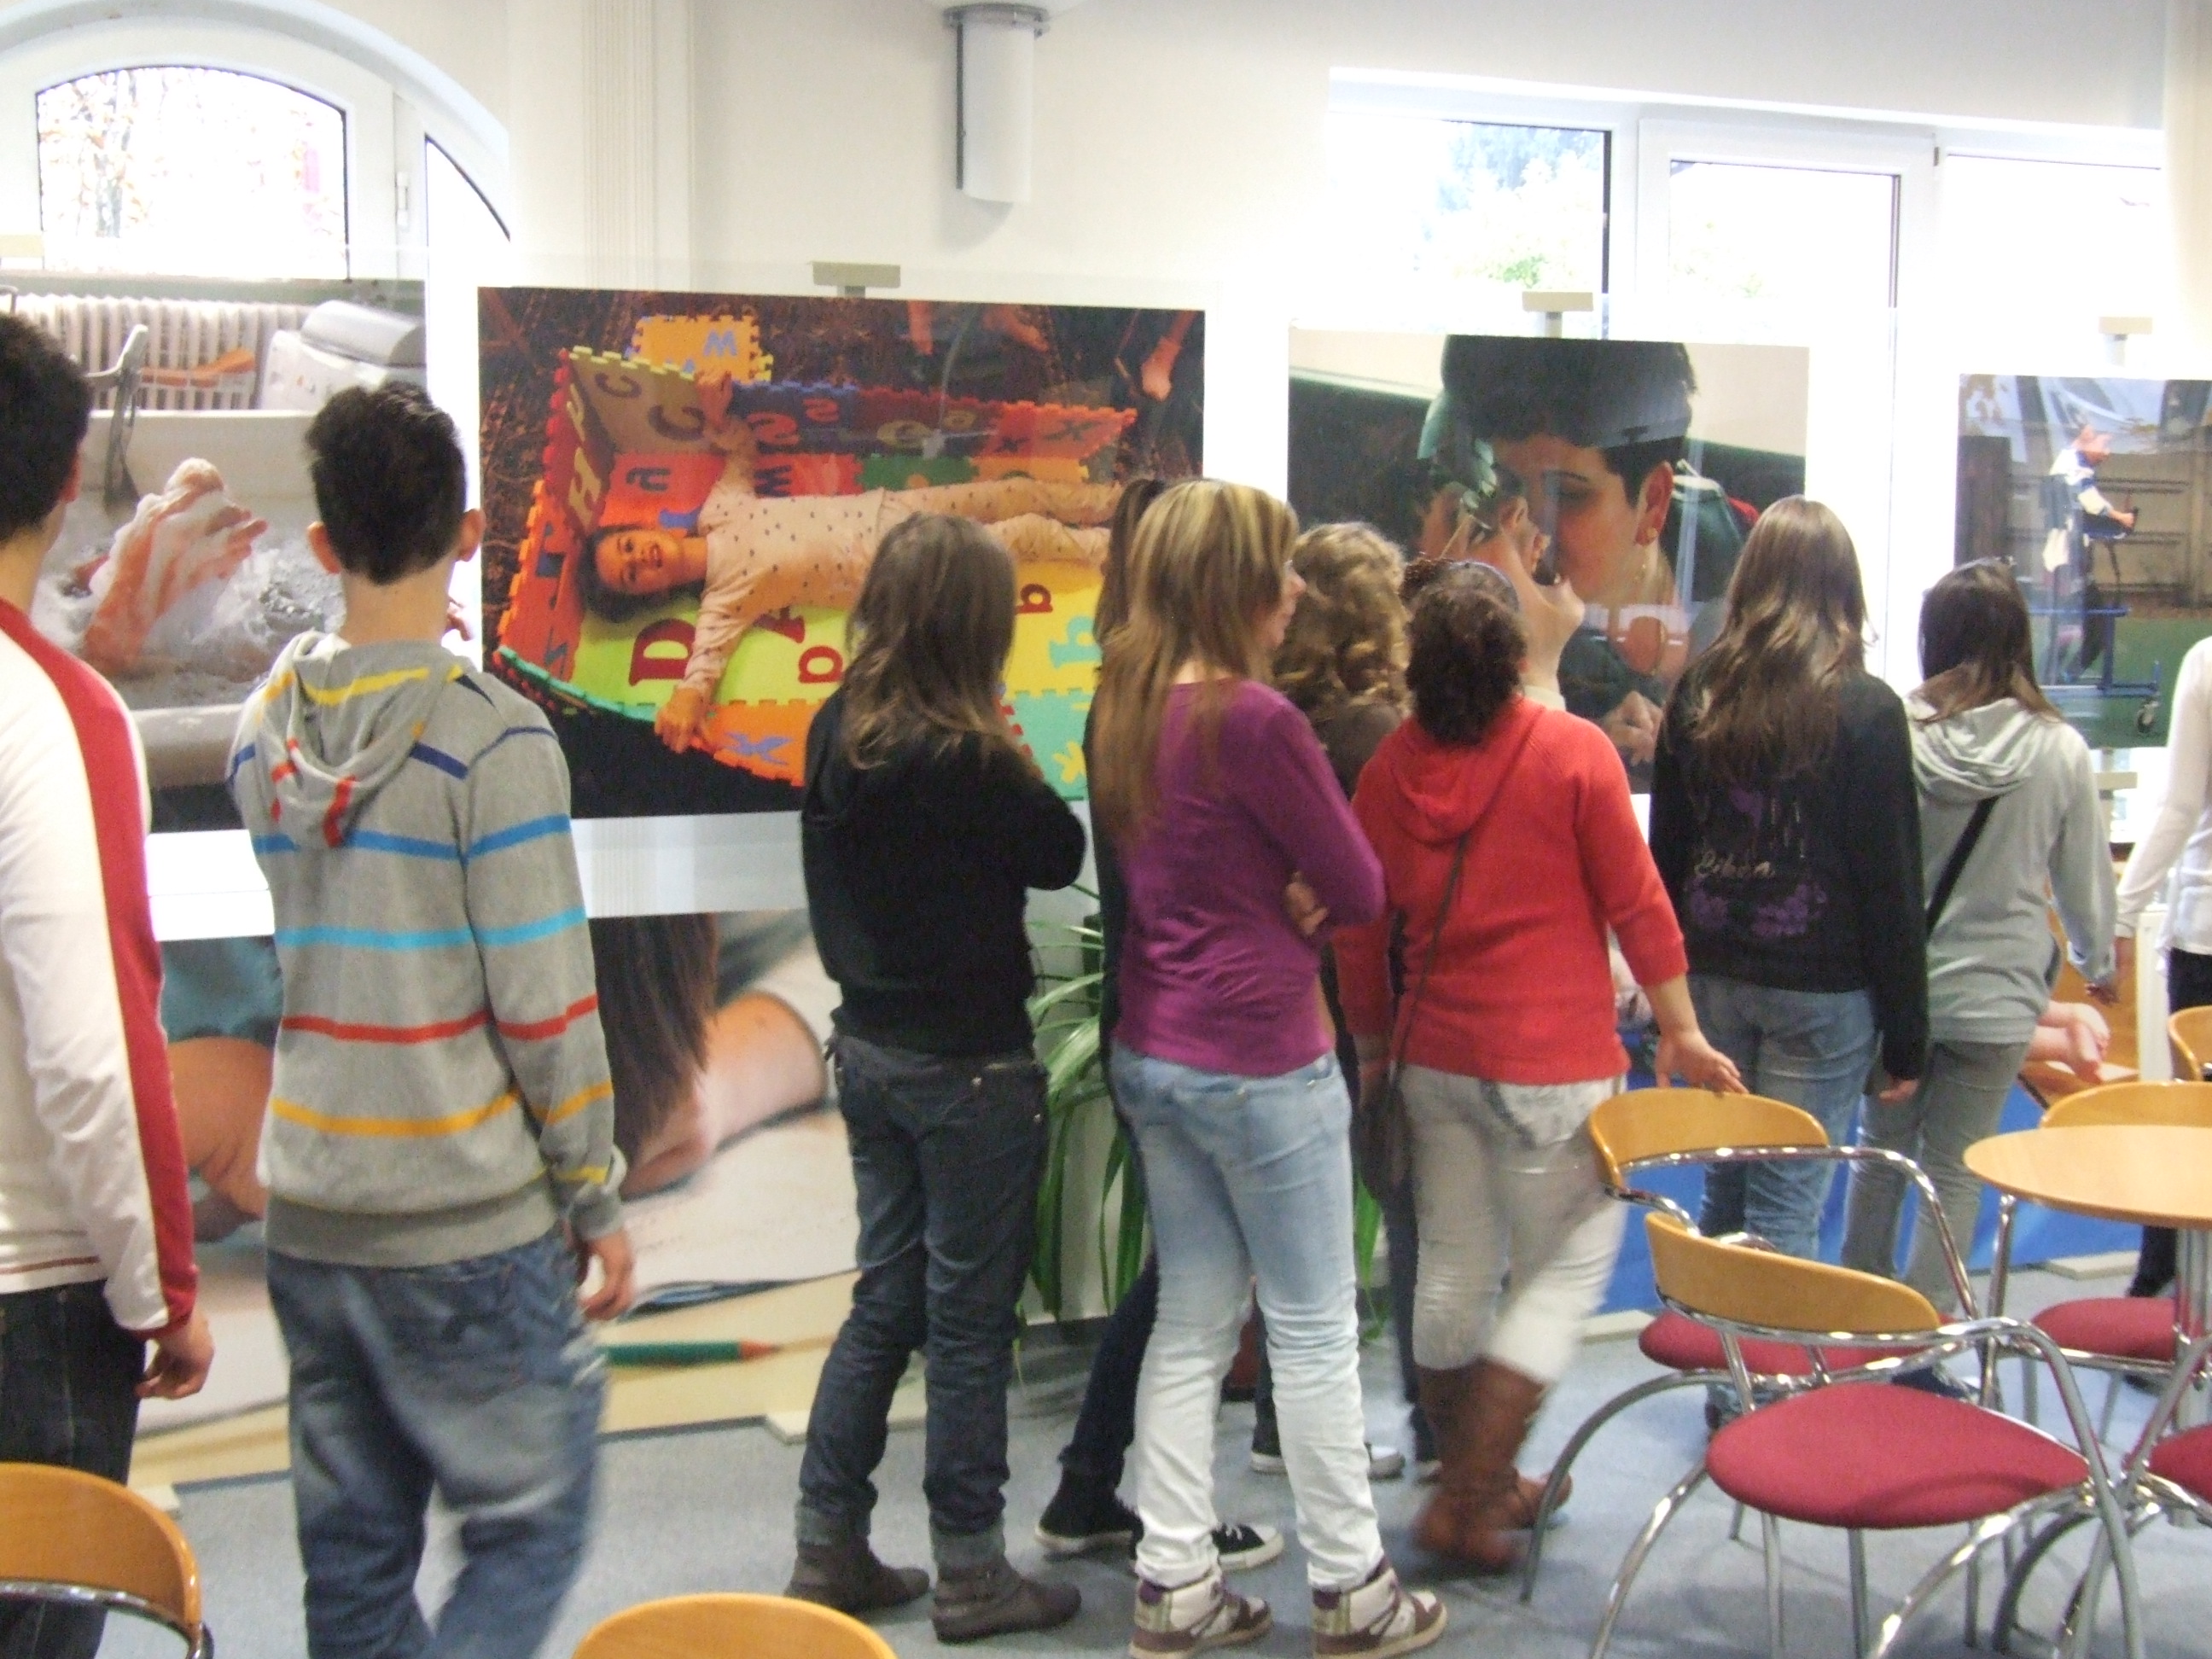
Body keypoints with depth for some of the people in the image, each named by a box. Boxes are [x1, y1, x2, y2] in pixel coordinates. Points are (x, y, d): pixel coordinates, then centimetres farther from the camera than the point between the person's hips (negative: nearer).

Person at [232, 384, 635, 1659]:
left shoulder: (266, 729, 4)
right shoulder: (492, 738, -15)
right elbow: (546, 1002, -14)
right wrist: (598, 1201, -4)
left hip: (309, 1213, 6)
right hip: (469, 1227, -6)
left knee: (354, 1550, 15)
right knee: (532, 1525, 5)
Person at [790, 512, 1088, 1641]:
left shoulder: (836, 735, 1)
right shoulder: (966, 760, -22)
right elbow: (1060, 853, -10)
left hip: (869, 1049, 7)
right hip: (969, 1068, -7)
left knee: (886, 1297, 17)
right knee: (970, 1317, 5)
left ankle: (829, 1550, 24)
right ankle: (970, 1577, 17)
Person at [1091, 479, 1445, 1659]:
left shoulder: (1125, 710, 6)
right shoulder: (1256, 719, -19)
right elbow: (1362, 888, -11)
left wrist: (1284, 894, 0)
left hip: (1152, 1051, 8)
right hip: (1261, 1060, -8)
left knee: (1191, 1323, 14)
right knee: (1314, 1329, 5)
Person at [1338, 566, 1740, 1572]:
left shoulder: (1389, 769, 0)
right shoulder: (1574, 752, -10)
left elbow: (1360, 930, 6)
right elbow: (1636, 904, -8)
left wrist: (1373, 1049, 19)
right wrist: (1682, 1033, 3)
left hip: (1433, 1058, 5)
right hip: (1553, 1064, -5)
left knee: (1452, 1271, 14)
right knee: (1562, 1272, 6)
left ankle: (1479, 1482, 28)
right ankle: (1467, 1499, 1)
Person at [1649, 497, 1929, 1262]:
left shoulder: (1698, 695, 4)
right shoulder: (1867, 711, -8)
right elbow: (1892, 884, -7)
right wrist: (1906, 1036, -1)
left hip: (1713, 978, 4)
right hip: (1822, 989, -4)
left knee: (1724, 1193, 16)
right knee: (1787, 1210, 0)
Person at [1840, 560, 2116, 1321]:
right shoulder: (2060, 751, -9)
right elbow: (2085, 878, 2)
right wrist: (2098, 962, 21)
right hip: (1995, 992, -1)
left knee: (1882, 1149, 18)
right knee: (1955, 1169, 8)